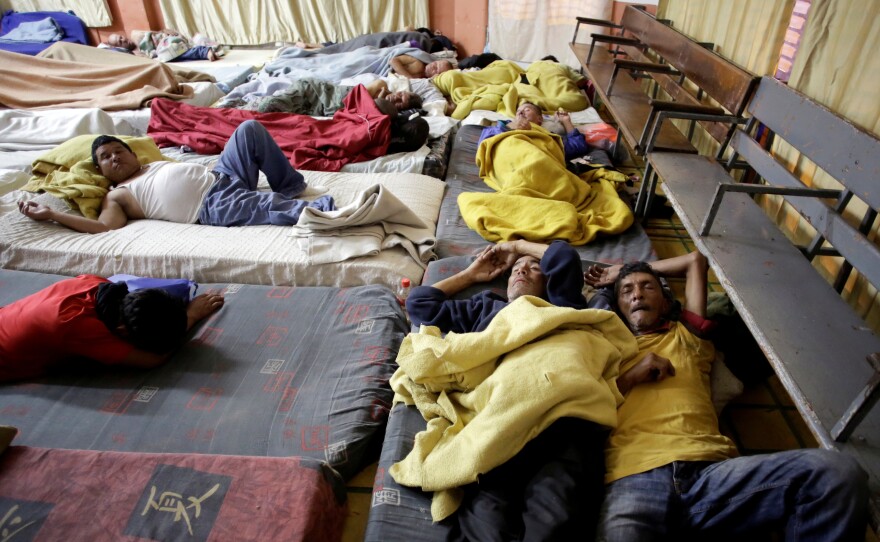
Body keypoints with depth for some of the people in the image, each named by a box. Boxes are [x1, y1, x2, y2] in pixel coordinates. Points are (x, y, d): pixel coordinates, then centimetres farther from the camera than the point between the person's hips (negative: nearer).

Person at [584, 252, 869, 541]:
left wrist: (622, 269, 47)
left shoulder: (685, 336, 30)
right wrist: (628, 378, 5)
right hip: (634, 477, -4)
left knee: (836, 471, -23)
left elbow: (695, 260, 41)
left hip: (709, 468, 5)